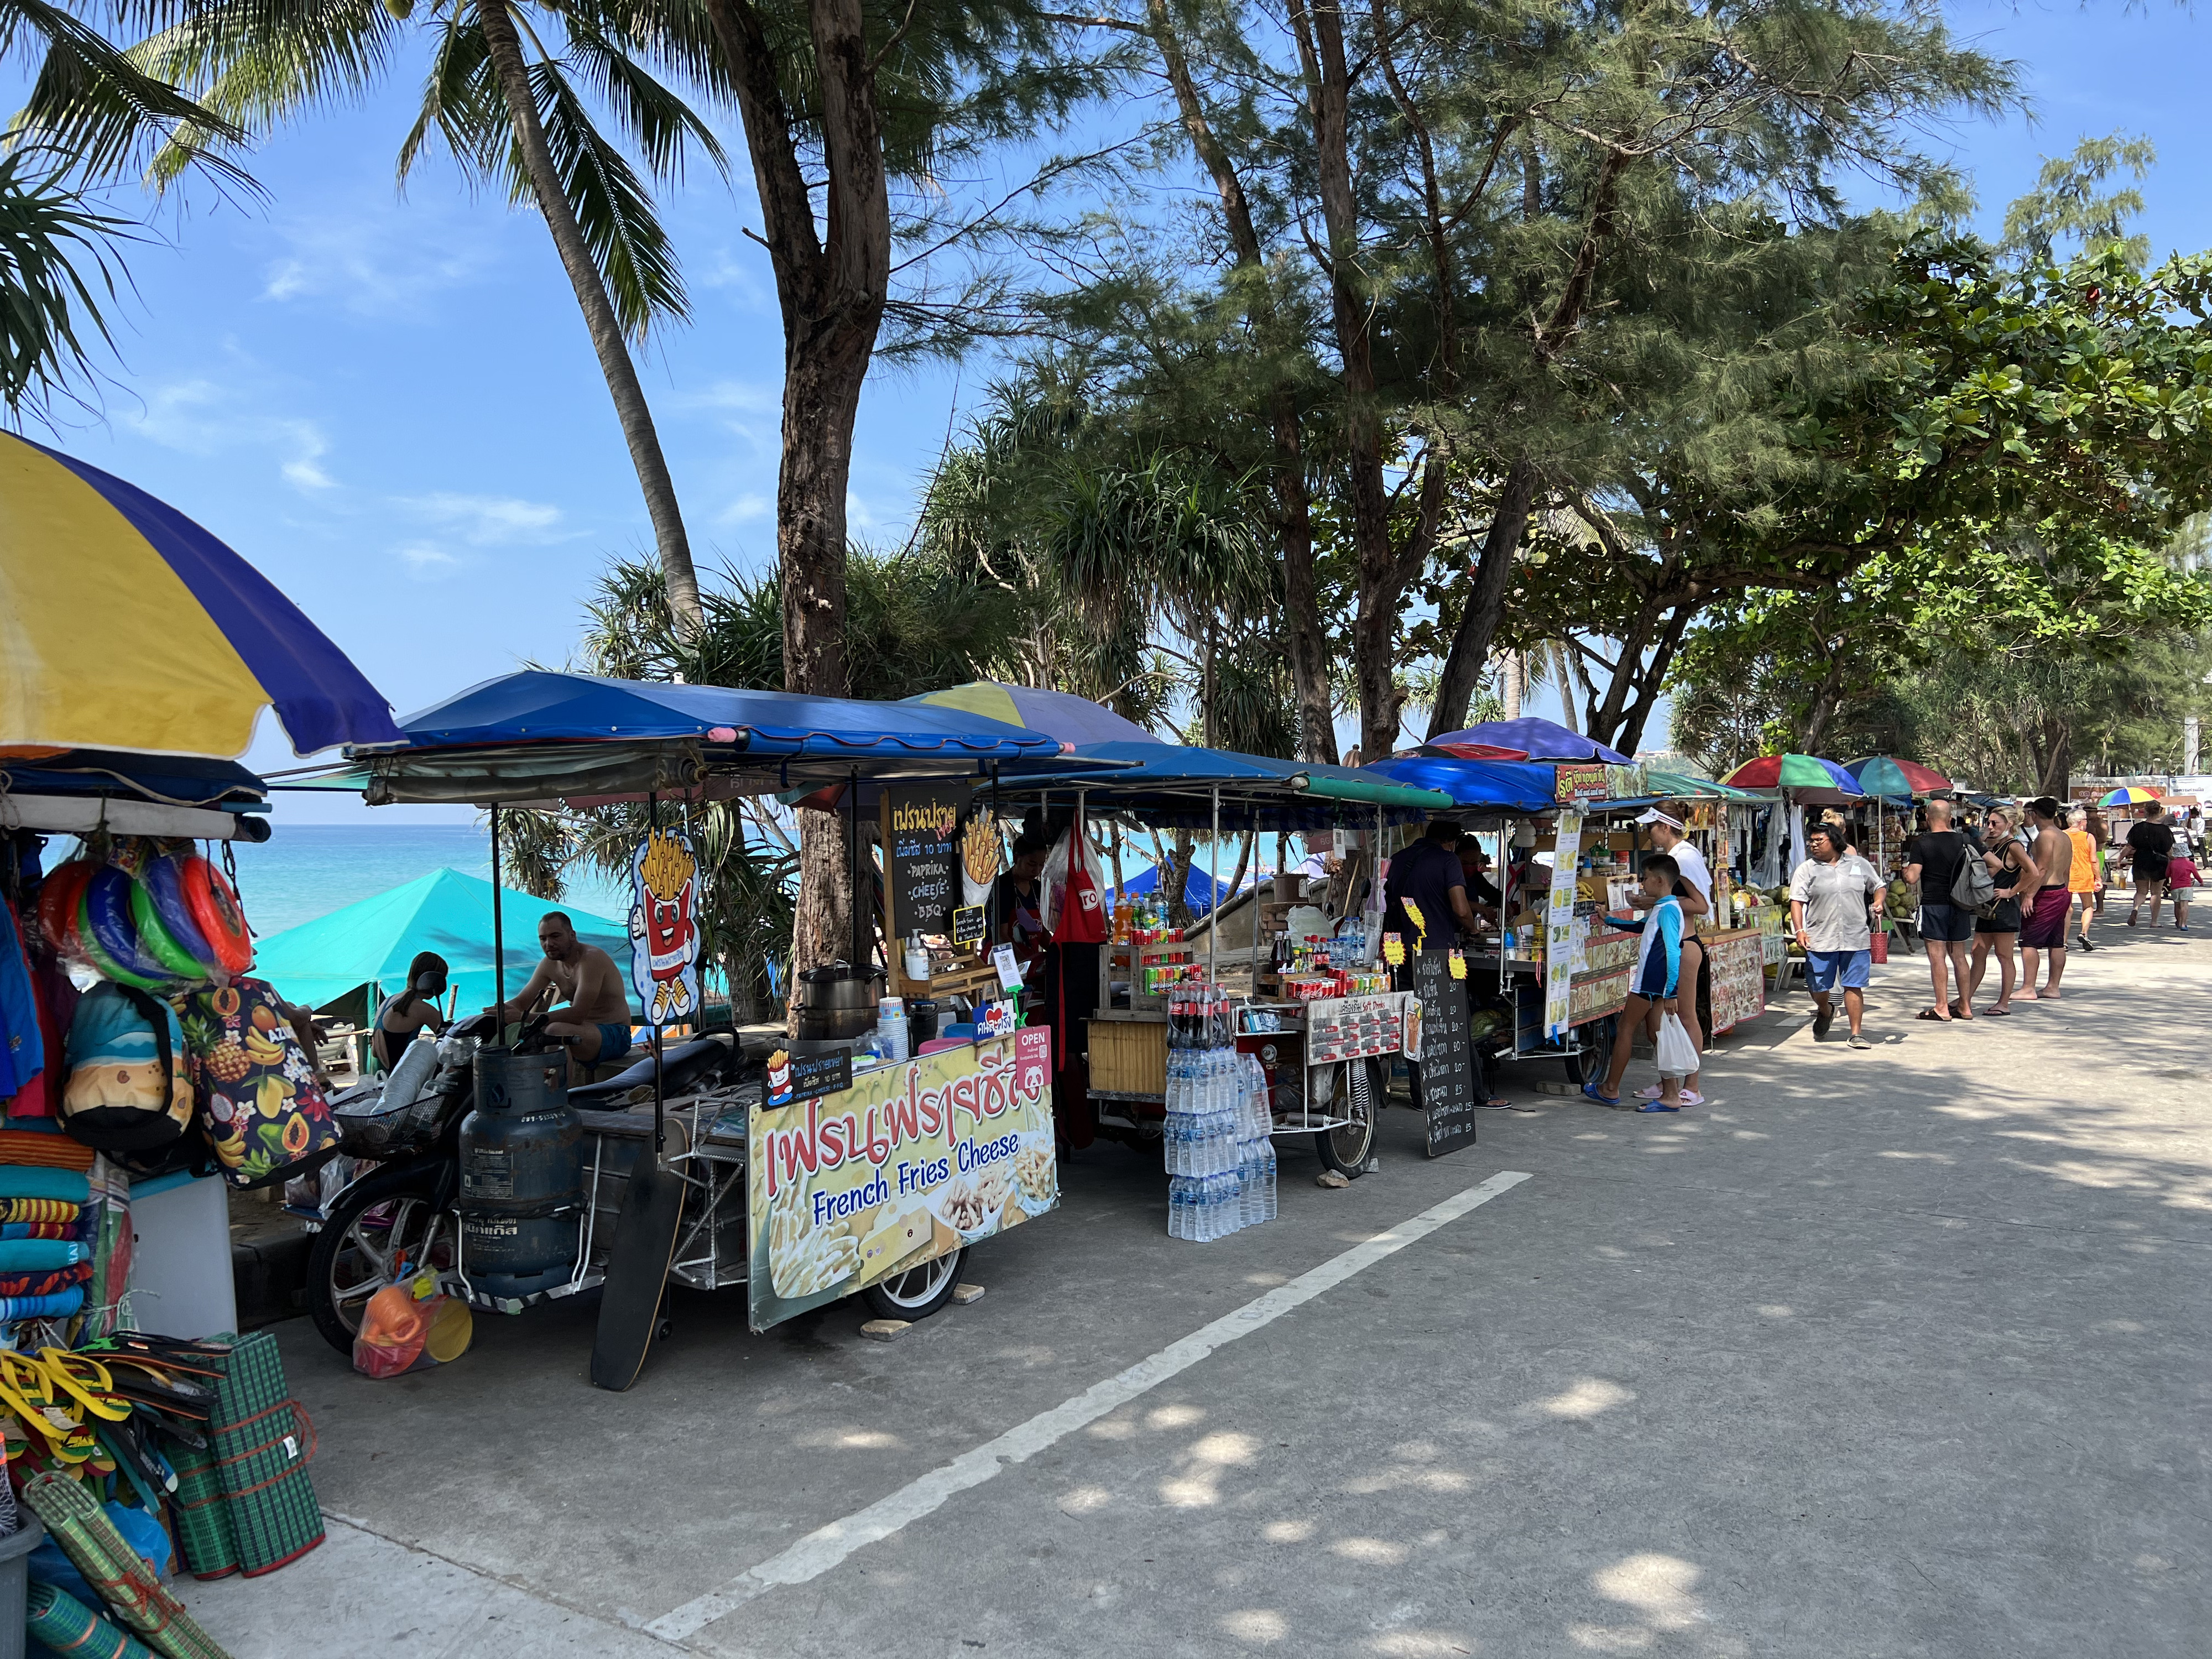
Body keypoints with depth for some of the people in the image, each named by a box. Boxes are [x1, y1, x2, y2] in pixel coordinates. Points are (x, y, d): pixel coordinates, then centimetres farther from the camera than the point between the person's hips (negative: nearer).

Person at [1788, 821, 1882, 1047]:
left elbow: (1878, 887, 22)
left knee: (1854, 986, -1)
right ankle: (1825, 1012, 38)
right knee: (1818, 987, 5)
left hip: (1856, 939, 0)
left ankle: (1857, 1033, 8)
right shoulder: (1806, 870, 4)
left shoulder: (1860, 865, 10)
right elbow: (1797, 902, -2)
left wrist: (1878, 902, 1)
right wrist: (1800, 930, -13)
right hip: (1820, 941, 0)